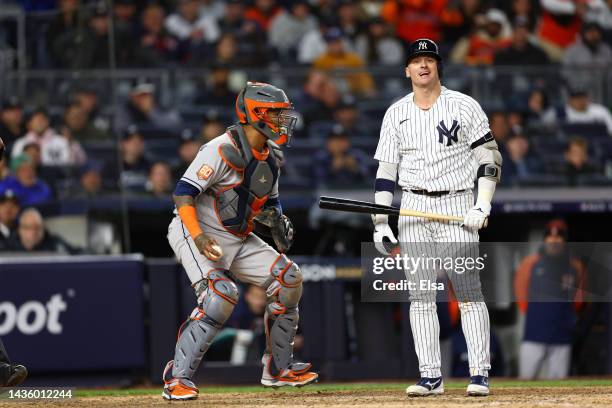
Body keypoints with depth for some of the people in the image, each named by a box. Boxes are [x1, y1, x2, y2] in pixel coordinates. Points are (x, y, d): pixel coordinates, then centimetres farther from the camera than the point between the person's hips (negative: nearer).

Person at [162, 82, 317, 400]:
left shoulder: (270, 156, 8)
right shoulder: (223, 150, -20)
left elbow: (270, 201, 21)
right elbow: (184, 192, -23)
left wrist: (276, 221, -3)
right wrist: (197, 237, -35)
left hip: (239, 239, 9)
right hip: (195, 233, -9)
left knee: (288, 279, -1)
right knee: (220, 295, -29)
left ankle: (278, 368, 12)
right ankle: (178, 378, -22)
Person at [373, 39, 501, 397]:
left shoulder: (465, 107, 0)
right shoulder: (396, 113, 9)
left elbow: (490, 158, 0)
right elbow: (386, 170, 11)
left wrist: (482, 206, -11)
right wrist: (381, 222, 4)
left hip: (456, 204, -3)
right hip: (414, 207, 3)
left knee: (468, 291, -9)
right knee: (420, 296, 0)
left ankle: (480, 374, -7)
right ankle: (431, 377, 3)